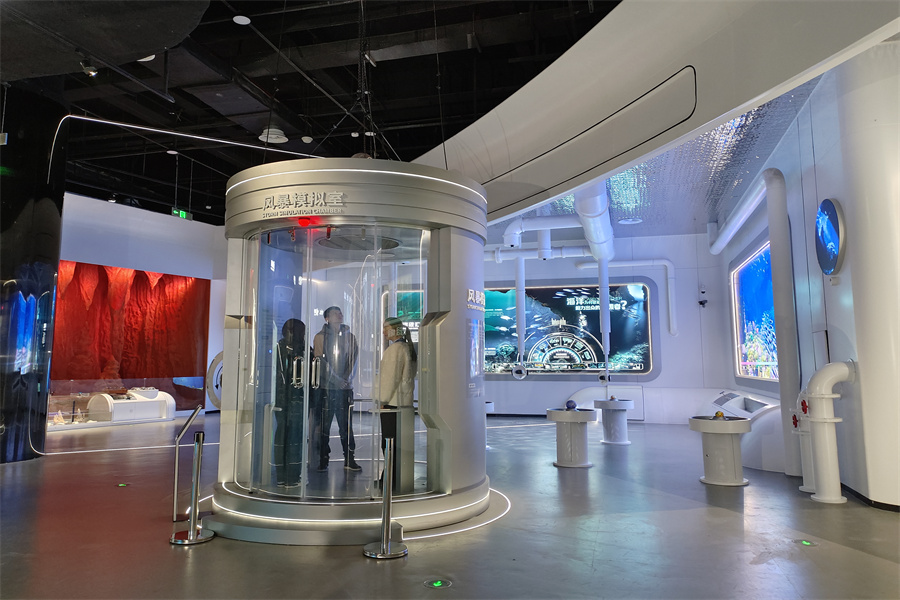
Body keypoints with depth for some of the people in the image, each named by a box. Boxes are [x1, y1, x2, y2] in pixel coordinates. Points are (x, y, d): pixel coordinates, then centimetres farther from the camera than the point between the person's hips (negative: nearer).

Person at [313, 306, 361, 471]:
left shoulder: (350, 337, 12)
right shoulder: (320, 337, 3)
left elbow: (354, 357, 5)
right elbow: (320, 361, -5)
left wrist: (348, 377, -10)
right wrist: (335, 379, -12)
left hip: (345, 386, 2)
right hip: (326, 386, -2)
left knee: (346, 423, 3)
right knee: (324, 424, 1)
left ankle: (349, 459, 10)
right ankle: (323, 460, 11)